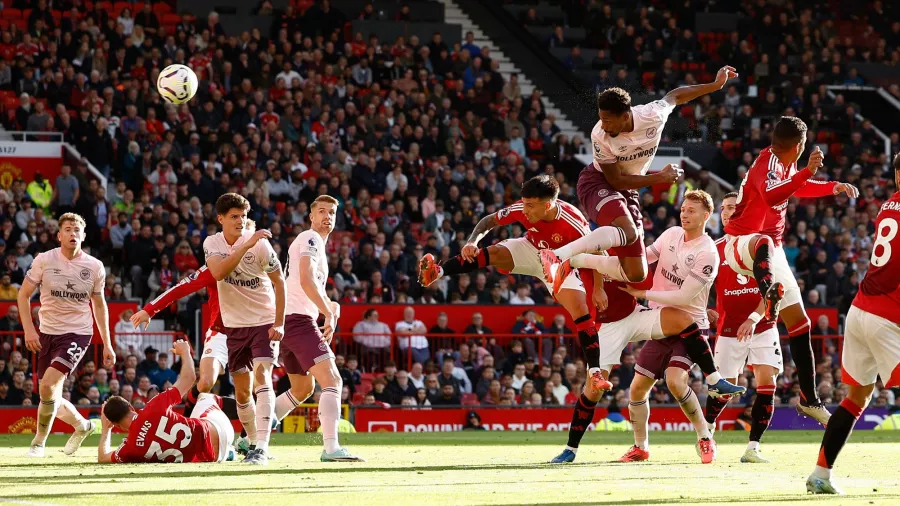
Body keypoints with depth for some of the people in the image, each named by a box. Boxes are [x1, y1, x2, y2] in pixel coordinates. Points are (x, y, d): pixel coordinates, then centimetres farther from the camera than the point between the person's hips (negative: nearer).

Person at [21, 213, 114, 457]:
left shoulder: (95, 267, -3)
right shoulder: (44, 260, -6)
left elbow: (99, 304, 10)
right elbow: (24, 294, 2)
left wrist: (107, 345, 9)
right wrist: (29, 329, -10)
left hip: (77, 333, -2)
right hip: (47, 333, 2)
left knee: (48, 385, -22)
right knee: (52, 400, 6)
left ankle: (39, 441, -2)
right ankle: (82, 426, 37)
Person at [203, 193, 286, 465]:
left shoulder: (260, 244, -12)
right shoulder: (212, 244, -4)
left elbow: (279, 282, -5)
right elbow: (218, 272, -24)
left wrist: (279, 323, -12)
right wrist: (247, 244, -33)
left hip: (264, 321, -4)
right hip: (235, 325, 4)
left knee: (262, 376, -21)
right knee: (241, 390, 7)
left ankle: (262, 447, -29)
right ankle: (253, 442, 26)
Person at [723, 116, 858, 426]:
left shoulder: (787, 167, 11)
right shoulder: (768, 163, -17)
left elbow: (799, 188, 34)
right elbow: (771, 196, -38)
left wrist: (834, 187, 23)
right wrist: (808, 172, -44)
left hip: (771, 250, 9)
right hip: (740, 244, -9)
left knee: (799, 321, 11)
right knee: (764, 245, -47)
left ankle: (809, 398, 19)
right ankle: (768, 297, -78)